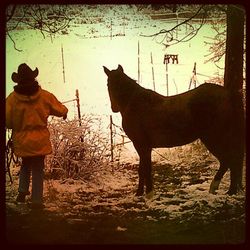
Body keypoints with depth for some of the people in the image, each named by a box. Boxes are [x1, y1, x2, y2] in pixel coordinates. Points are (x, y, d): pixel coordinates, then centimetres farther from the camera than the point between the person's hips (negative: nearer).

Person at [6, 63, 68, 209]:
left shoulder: (12, 98, -10)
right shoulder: (45, 96, -10)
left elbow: (7, 121, -7)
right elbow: (61, 111, 2)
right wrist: (64, 112, 26)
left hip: (21, 141, 1)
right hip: (40, 140, -1)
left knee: (25, 165, 26)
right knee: (38, 170, 10)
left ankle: (23, 191, 13)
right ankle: (36, 200, 7)